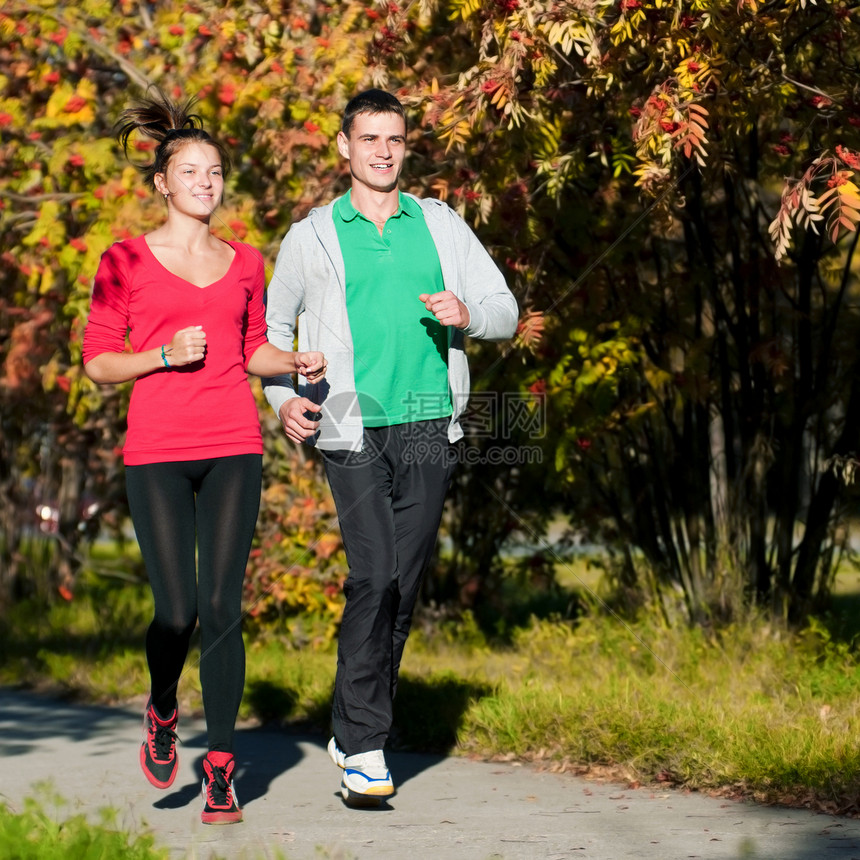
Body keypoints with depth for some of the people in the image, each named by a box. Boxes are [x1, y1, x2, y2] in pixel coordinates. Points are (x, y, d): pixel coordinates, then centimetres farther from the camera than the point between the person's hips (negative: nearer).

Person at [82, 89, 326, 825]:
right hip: (157, 453, -2)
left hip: (233, 448, 2)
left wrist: (297, 363, 2)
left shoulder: (244, 264, 12)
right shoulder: (126, 261, 3)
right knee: (178, 611, -8)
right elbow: (98, 362, 2)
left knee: (223, 608, -4)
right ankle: (162, 713, 25)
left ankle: (221, 768, 5)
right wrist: (164, 354, -13)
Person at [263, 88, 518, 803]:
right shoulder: (313, 236, 9)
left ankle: (357, 731, 18)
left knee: (405, 586, 3)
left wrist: (467, 314, -10)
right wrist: (283, 397, 1)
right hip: (353, 427, -2)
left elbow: (506, 312, 12)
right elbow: (272, 327, 18)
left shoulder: (441, 225, 13)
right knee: (375, 577, -15)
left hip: (429, 422, 3)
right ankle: (363, 743, -7)